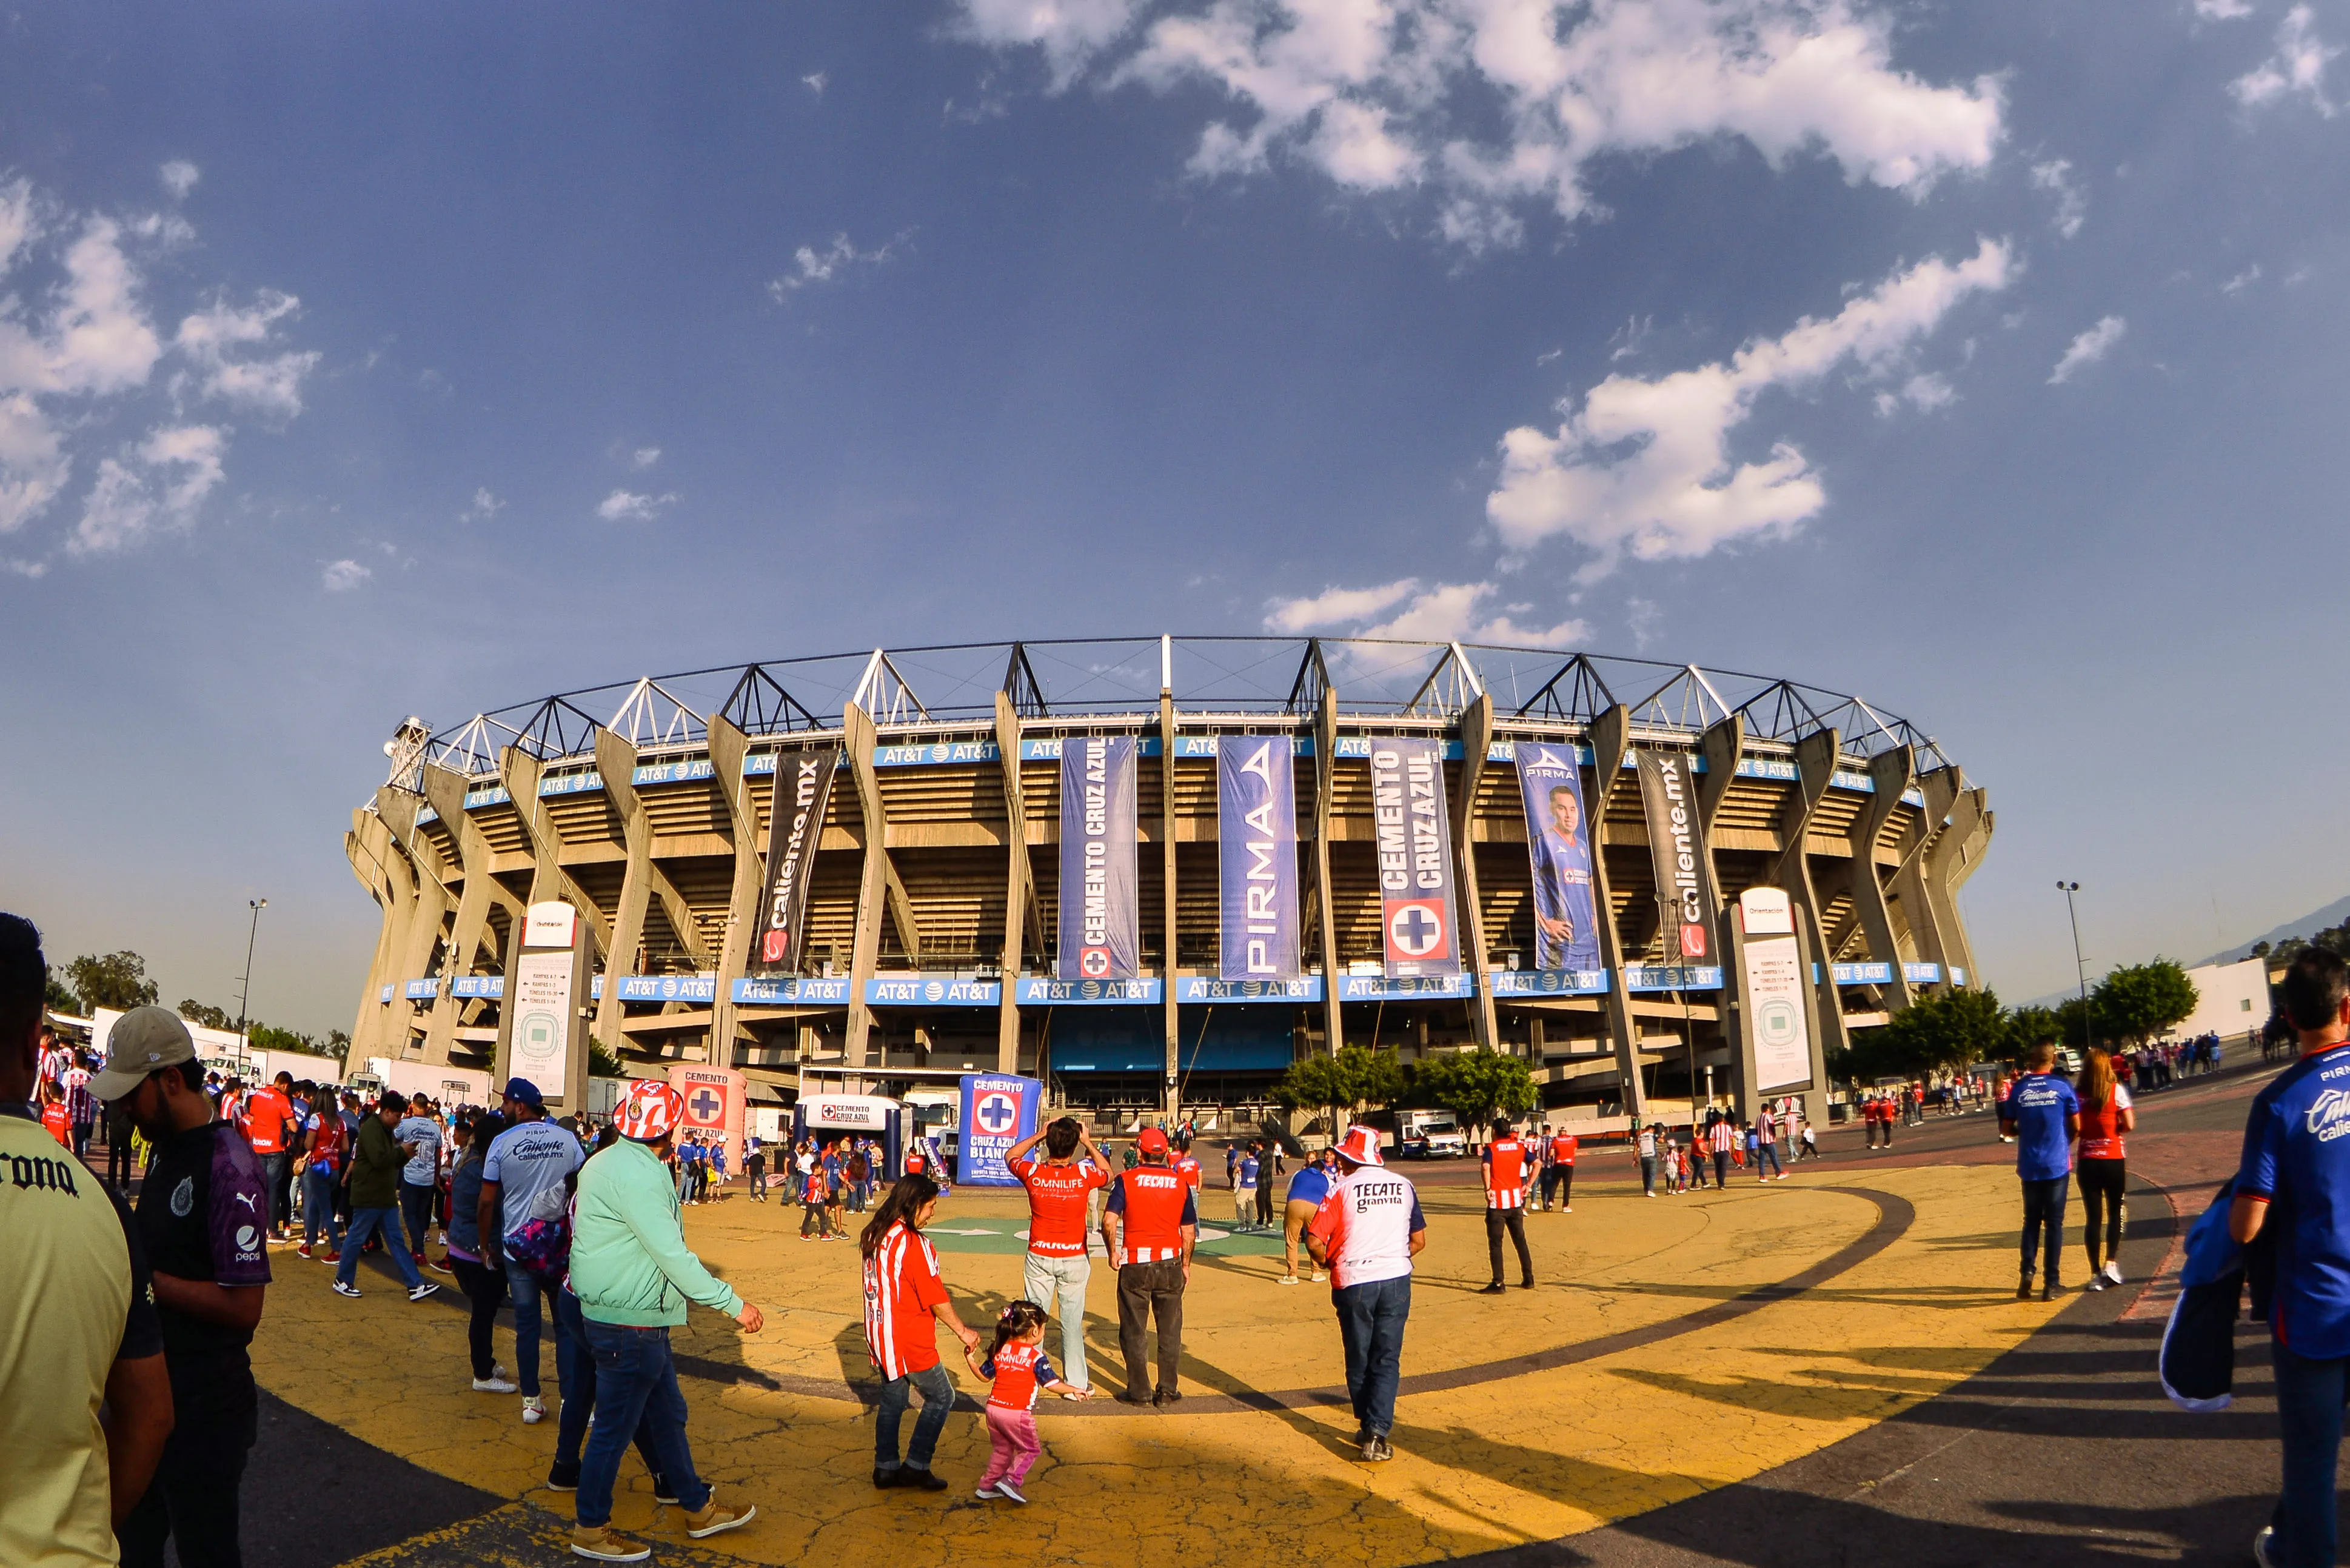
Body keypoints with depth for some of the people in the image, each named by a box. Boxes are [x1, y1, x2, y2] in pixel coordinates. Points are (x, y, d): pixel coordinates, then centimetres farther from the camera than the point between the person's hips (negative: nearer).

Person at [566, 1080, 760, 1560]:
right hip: (629, 1323, -10)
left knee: (669, 1413, 19)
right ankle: (591, 1530, 22)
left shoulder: (609, 1161, 8)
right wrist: (734, 1304, -20)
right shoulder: (636, 1174, -24)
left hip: (640, 1323, 10)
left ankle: (698, 1508, 32)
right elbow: (672, 1256, -26)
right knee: (615, 1427, 6)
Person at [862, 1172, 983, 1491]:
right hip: (910, 1341, -8)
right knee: (941, 1397, 7)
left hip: (880, 1336, 8)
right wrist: (962, 1330, -6)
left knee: (893, 1400, 19)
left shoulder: (874, 1235, 4)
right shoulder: (913, 1243, -21)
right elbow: (936, 1297, -18)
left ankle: (886, 1467, 24)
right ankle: (916, 1465, 8)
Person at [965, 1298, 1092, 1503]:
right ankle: (1011, 1480, -2)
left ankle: (987, 1486, 26)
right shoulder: (1036, 1357, -8)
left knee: (1001, 1448, 23)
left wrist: (970, 1359, 24)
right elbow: (1052, 1384, -8)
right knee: (1030, 1449, 12)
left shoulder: (1000, 1350, 7)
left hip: (993, 1408, 6)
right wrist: (1075, 1391, 2)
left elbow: (984, 1376, 15)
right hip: (1018, 1413, -6)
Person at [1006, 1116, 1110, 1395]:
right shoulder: (1085, 1174, -15)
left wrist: (1038, 1135, 8)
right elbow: (1108, 1175, 9)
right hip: (1074, 1258, 0)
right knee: (1073, 1321, 9)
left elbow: (1010, 1156, 10)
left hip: (1039, 1257, 1)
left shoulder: (1033, 1173, -13)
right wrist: (1089, 1144, 10)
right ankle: (1076, 1382, 16)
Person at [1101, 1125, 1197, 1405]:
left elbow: (1109, 1221, -15)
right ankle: (1167, 1391, 16)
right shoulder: (1180, 1183, 2)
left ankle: (1139, 1391, 13)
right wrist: (1186, 1264, 17)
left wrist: (1112, 1253, 0)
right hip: (1170, 1263, 2)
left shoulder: (1127, 1180, -5)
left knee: (1133, 1331, 9)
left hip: (1135, 1265, -2)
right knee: (1170, 1331, 12)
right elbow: (1190, 1232, 5)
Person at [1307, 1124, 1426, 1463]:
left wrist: (1325, 1261, 9)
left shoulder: (1342, 1189, -7)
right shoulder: (1403, 1186, 4)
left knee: (1358, 1359, 14)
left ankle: (1368, 1426, 24)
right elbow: (1419, 1240, 9)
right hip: (1396, 1280, 2)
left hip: (1354, 1282, -2)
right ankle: (1377, 1434, -6)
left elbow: (1314, 1240, -11)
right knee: (1386, 1360, 6)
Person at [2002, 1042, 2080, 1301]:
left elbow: (2006, 1129, 4)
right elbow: (2077, 1127, -2)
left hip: (2029, 1167, 1)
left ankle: (2027, 1273, 0)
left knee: (2031, 1220, 14)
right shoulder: (2062, 1088, -7)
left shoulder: (2018, 1090, -2)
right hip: (2057, 1165, -1)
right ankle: (2051, 1283, 7)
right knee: (2054, 1222, 6)